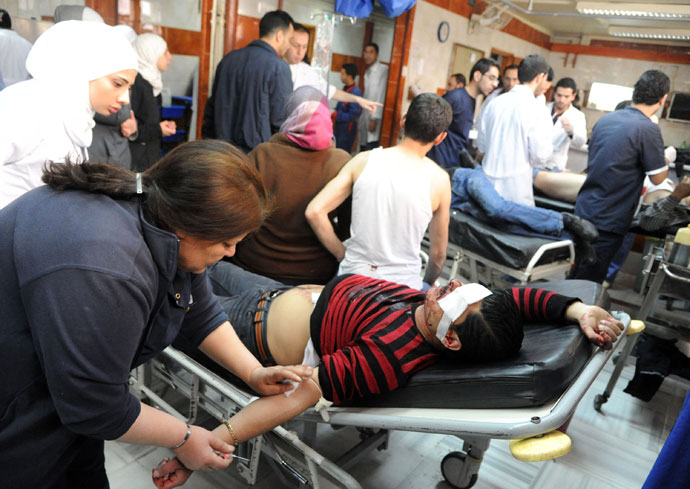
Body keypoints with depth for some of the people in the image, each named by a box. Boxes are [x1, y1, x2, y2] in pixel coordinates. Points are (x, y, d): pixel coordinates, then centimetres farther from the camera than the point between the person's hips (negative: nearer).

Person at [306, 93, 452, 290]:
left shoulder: (364, 160, -6)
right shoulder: (438, 180, -8)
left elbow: (314, 211, -9)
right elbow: (438, 253, 2)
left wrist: (342, 254, 3)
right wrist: (427, 284, 21)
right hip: (403, 285, -2)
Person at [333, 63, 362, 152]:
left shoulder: (356, 92, -20)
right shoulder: (345, 88, 6)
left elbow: (353, 115, -23)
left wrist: (336, 115, -19)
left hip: (347, 129, -8)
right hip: (338, 126, 8)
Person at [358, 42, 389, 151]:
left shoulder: (383, 70, -7)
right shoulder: (367, 72, 18)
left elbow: (381, 96, -12)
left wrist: (374, 118, -16)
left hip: (374, 119, -8)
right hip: (365, 119, 8)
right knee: (363, 152, 8)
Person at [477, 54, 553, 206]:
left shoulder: (495, 103, 3)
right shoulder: (535, 109, -12)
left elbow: (481, 145, 9)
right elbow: (540, 156, -11)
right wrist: (548, 146, 8)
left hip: (488, 183, 6)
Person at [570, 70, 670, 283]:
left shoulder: (605, 119, 4)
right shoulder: (648, 129, -16)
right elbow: (657, 178, -7)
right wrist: (667, 157, 13)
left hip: (584, 209, 7)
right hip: (608, 221, -7)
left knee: (575, 276, 21)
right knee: (589, 282, 4)